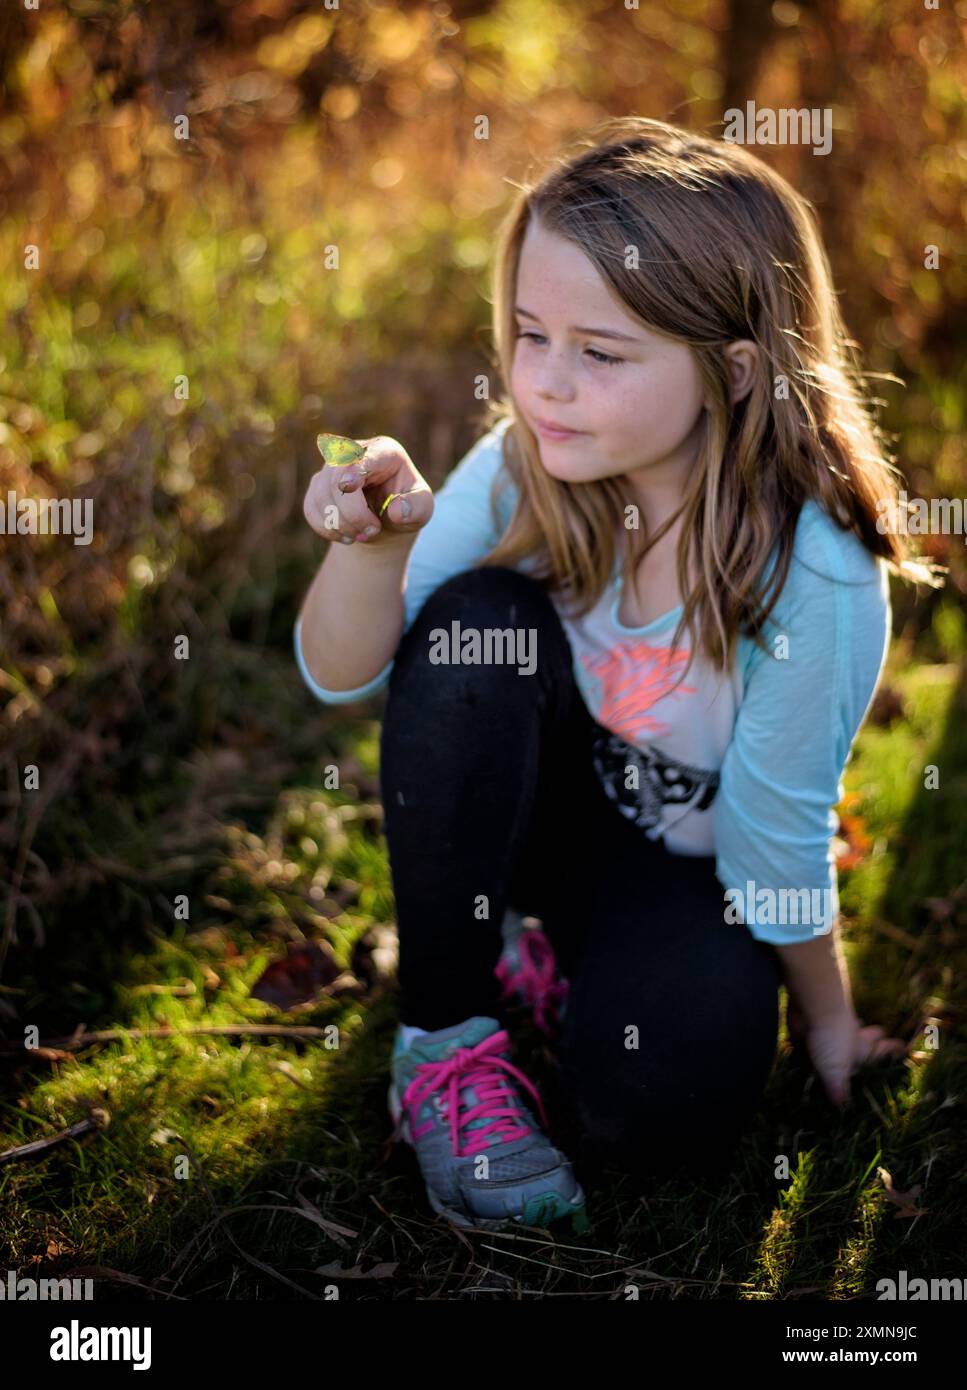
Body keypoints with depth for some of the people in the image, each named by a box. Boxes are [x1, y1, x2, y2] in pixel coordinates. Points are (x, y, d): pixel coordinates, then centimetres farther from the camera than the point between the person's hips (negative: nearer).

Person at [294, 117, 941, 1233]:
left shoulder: (817, 577, -29)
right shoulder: (526, 467, -20)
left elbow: (779, 835, -16)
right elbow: (343, 678, -16)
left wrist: (825, 1023, -4)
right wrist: (371, 546, -37)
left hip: (687, 862, -2)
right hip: (530, 803, 3)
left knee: (665, 1107, -28)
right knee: (478, 621, -28)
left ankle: (564, 947, 8)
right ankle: (446, 1034, -14)